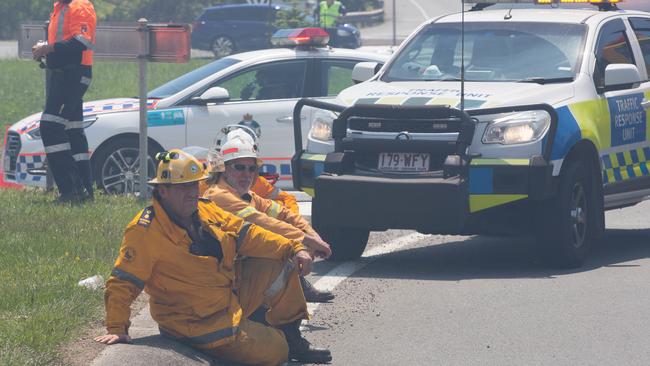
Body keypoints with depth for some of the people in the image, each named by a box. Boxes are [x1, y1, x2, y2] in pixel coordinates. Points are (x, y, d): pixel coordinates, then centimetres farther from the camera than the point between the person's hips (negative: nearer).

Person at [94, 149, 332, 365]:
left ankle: (289, 335, 16)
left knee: (279, 265, 4)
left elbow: (246, 235, 6)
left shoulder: (206, 211, 4)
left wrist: (294, 249, -4)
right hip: (198, 324, -8)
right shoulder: (145, 231, -21)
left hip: (231, 299, 8)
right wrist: (117, 328, -31)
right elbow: (122, 283, -22)